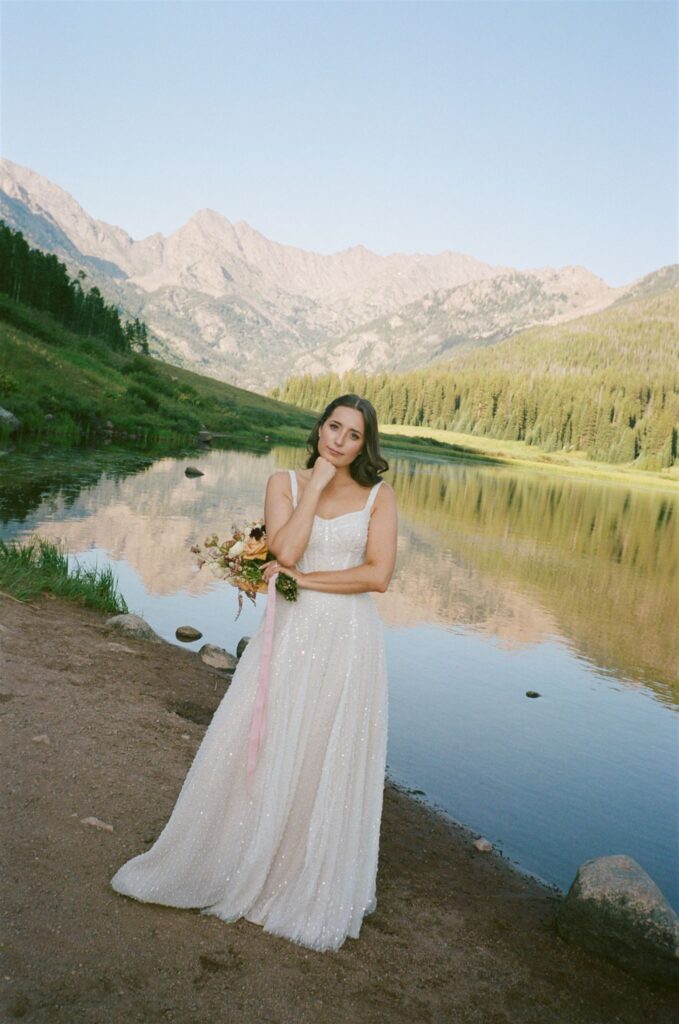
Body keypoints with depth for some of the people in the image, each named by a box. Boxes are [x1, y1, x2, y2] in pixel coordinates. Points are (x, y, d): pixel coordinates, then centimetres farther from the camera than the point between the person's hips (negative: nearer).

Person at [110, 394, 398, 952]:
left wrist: (303, 578, -11)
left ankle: (316, 885, 30)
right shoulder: (284, 483, 2)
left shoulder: (379, 496, 0)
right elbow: (285, 551, -13)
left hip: (347, 640, -1)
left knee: (330, 763, 9)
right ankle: (232, 863, 32)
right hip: (288, 633, 1)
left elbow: (378, 574, -10)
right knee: (256, 750, 9)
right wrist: (315, 486, -11)